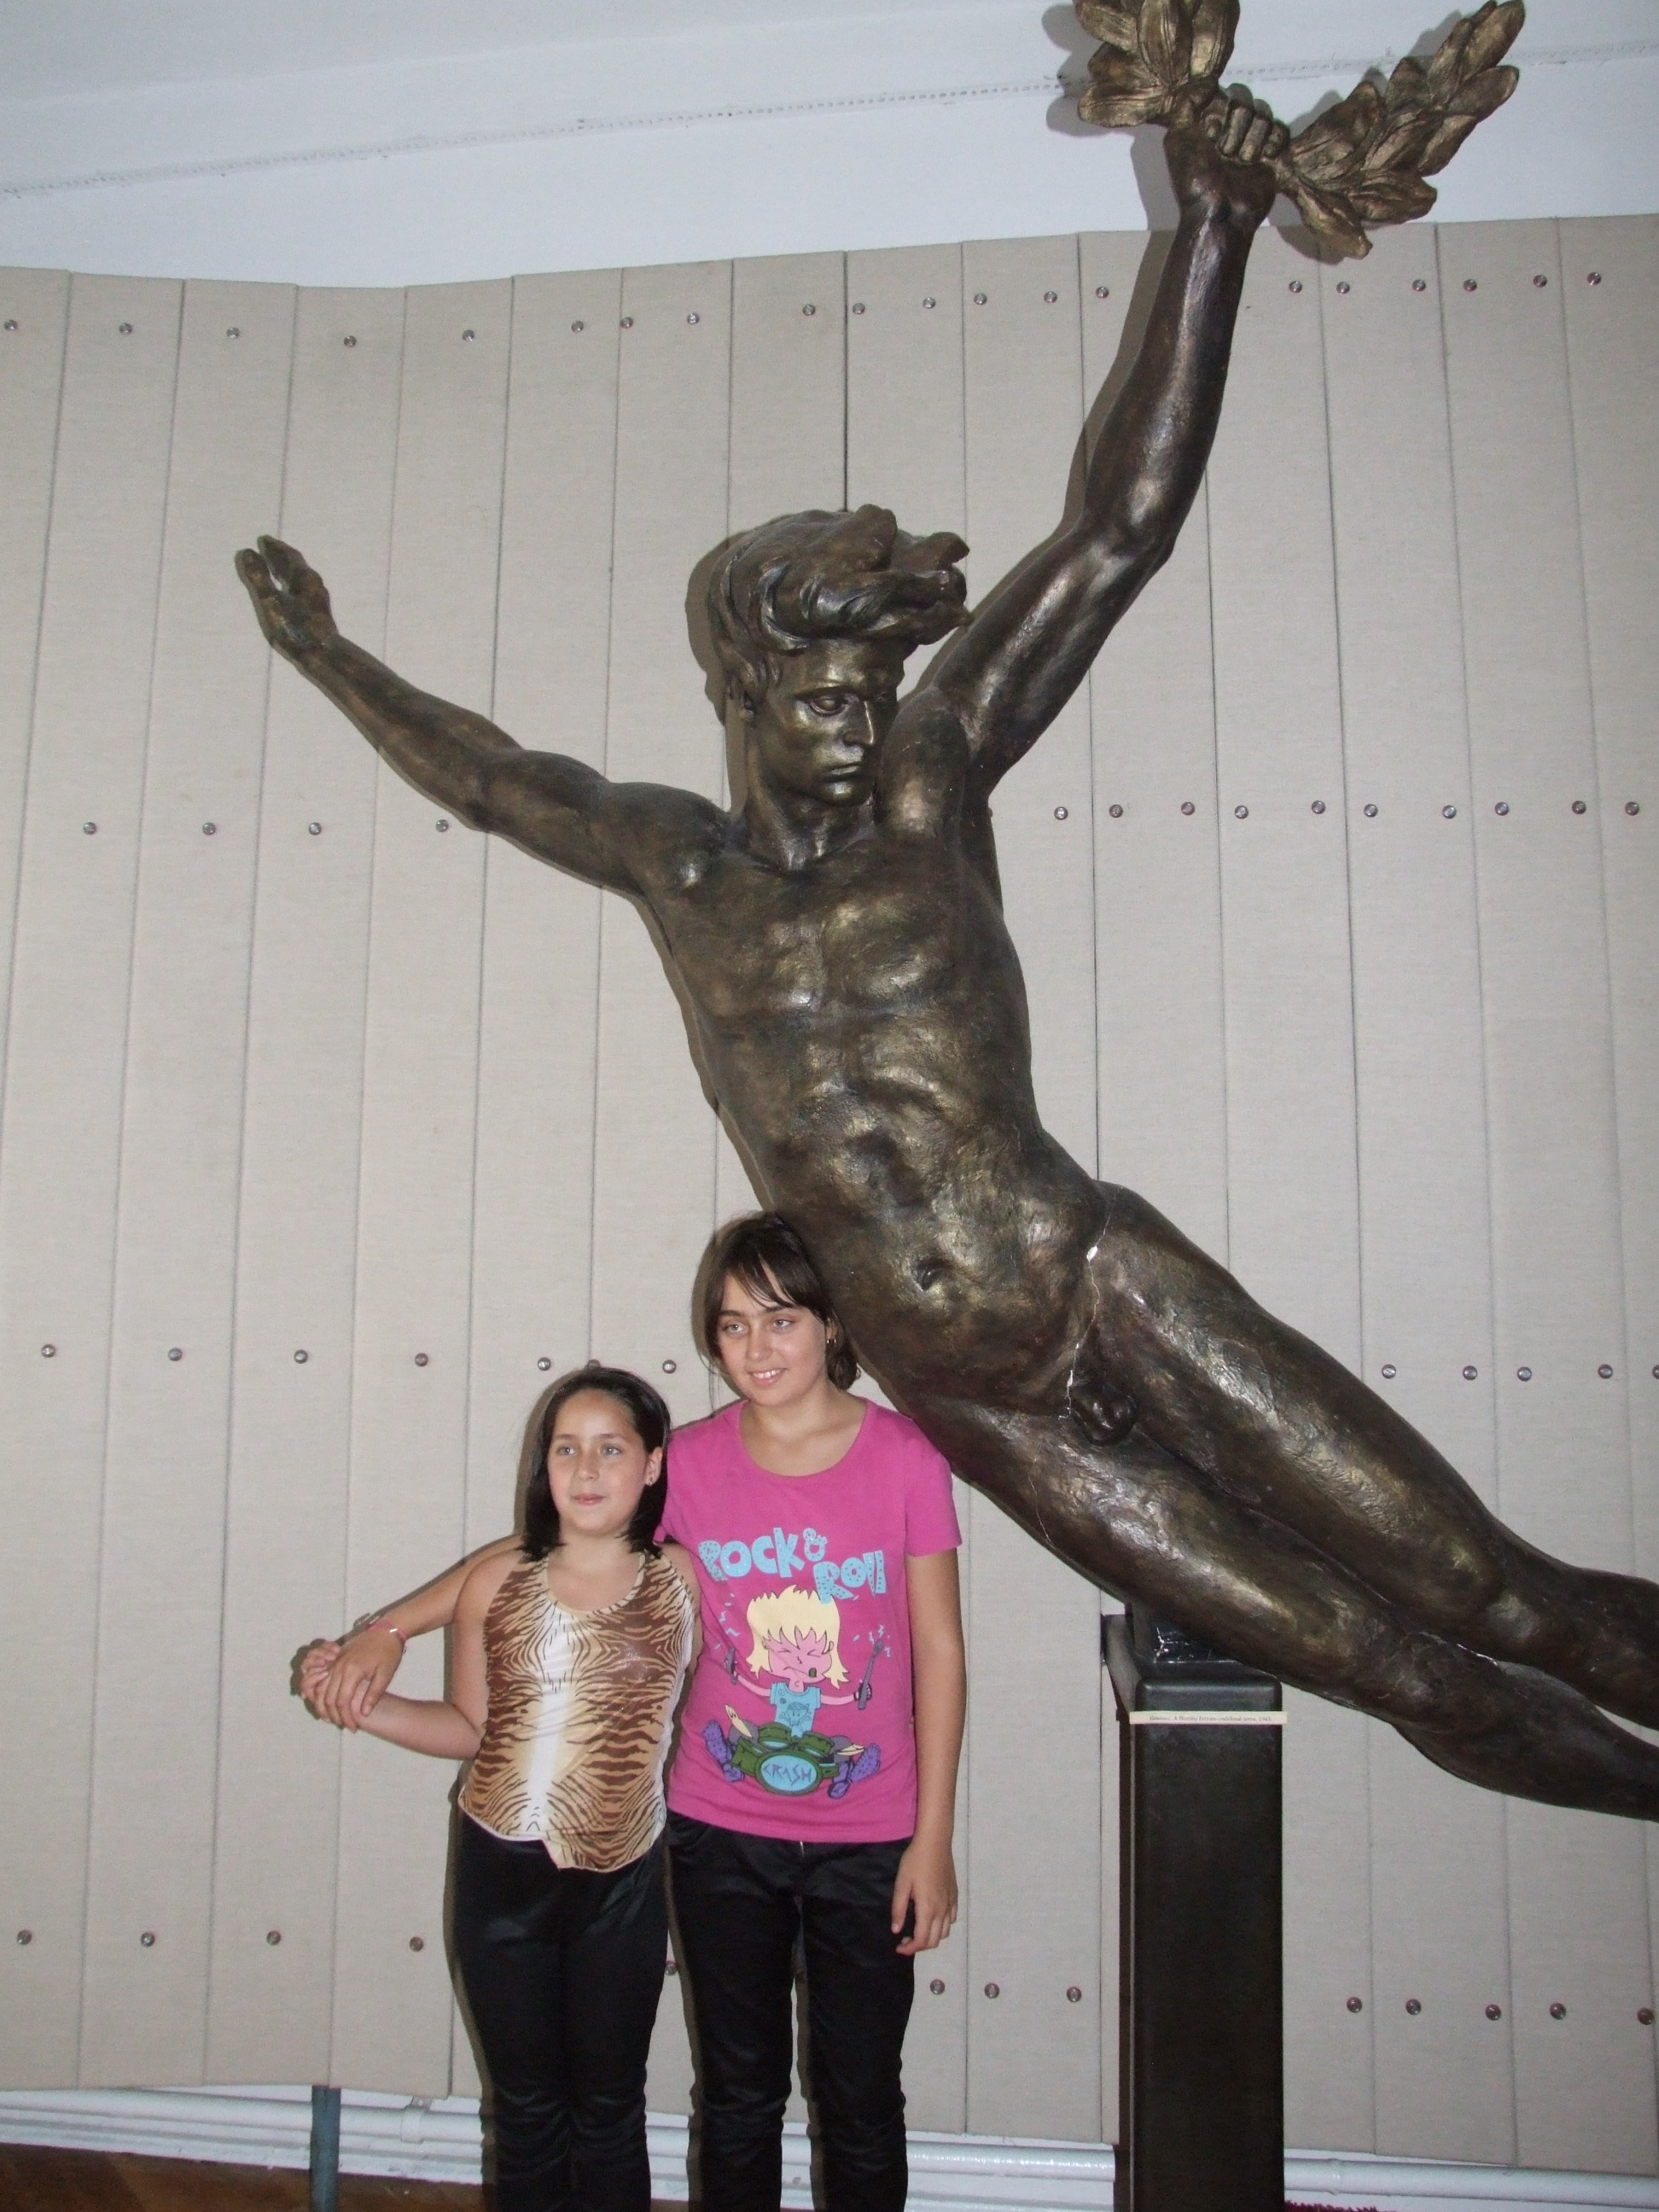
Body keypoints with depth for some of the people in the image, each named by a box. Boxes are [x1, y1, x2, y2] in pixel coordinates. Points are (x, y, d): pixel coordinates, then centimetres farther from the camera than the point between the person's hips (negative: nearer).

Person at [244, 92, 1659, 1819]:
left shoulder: (927, 783, 2)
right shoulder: (677, 866, 7)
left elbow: (1123, 527, -3)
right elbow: (472, 766, 24)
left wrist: (1210, 230, -8)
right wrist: (324, 653, 36)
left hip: (1108, 1287, 0)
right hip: (964, 1399, 1)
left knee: (1512, 1604, -2)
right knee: (1400, 1674, 1)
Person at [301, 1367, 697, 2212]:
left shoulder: (682, 1579, -8)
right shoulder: (496, 1580, -5)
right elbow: (471, 1726, 3)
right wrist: (360, 1703, -6)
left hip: (622, 1883, -1)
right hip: (502, 1870, 1)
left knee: (608, 2111, 17)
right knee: (526, 2110, 17)